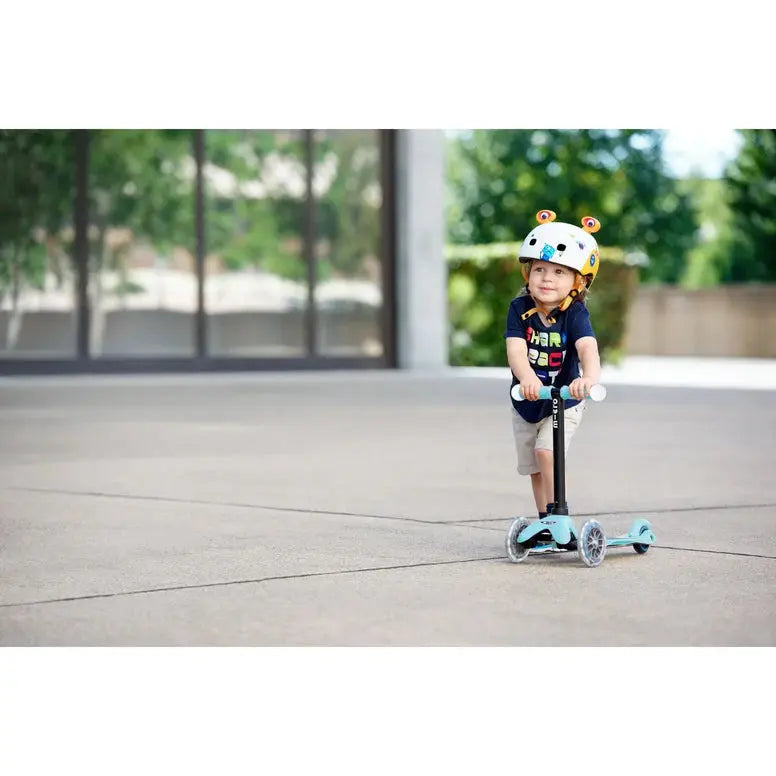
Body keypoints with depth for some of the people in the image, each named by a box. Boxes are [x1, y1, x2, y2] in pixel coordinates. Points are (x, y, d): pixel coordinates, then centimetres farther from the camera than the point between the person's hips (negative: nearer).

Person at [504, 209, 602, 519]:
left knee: (546, 452, -23)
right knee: (534, 468, 13)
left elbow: (587, 347, -38)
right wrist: (526, 376, -52)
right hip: (526, 403, 3)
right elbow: (516, 349, -30)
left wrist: (589, 377, -61)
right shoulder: (520, 308, -16)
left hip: (564, 403, -3)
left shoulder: (575, 313, -21)